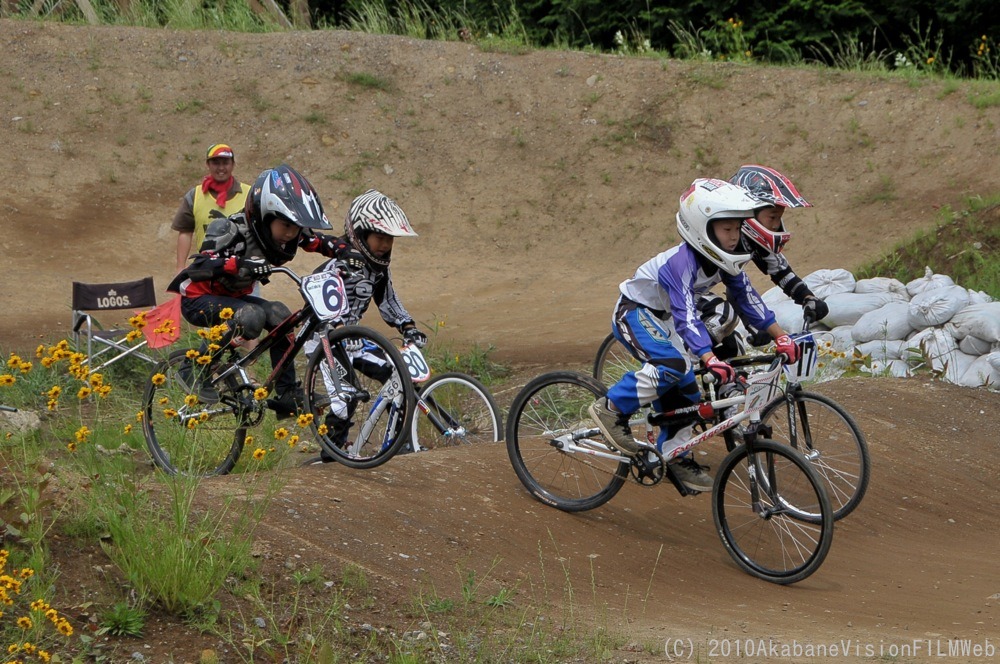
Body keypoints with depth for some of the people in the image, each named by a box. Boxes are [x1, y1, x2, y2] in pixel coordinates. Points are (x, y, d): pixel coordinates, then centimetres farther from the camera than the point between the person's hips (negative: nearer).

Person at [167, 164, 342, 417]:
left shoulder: (285, 234, -9)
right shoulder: (231, 230, -28)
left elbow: (321, 243, -1)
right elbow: (199, 268, -39)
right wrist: (239, 264, -53)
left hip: (232, 298, 7)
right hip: (198, 300, -7)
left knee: (280, 315, -15)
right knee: (251, 316, -31)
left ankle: (287, 395, -6)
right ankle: (194, 370, -17)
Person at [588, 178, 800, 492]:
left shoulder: (724, 260, -8)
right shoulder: (682, 261, -33)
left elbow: (747, 299, -2)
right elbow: (686, 316, -42)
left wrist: (781, 337, -10)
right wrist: (711, 360, -52)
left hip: (662, 319, 9)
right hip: (634, 313, -9)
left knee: (684, 390, 5)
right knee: (672, 364, -31)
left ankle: (673, 455, 21)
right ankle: (611, 408, -16)